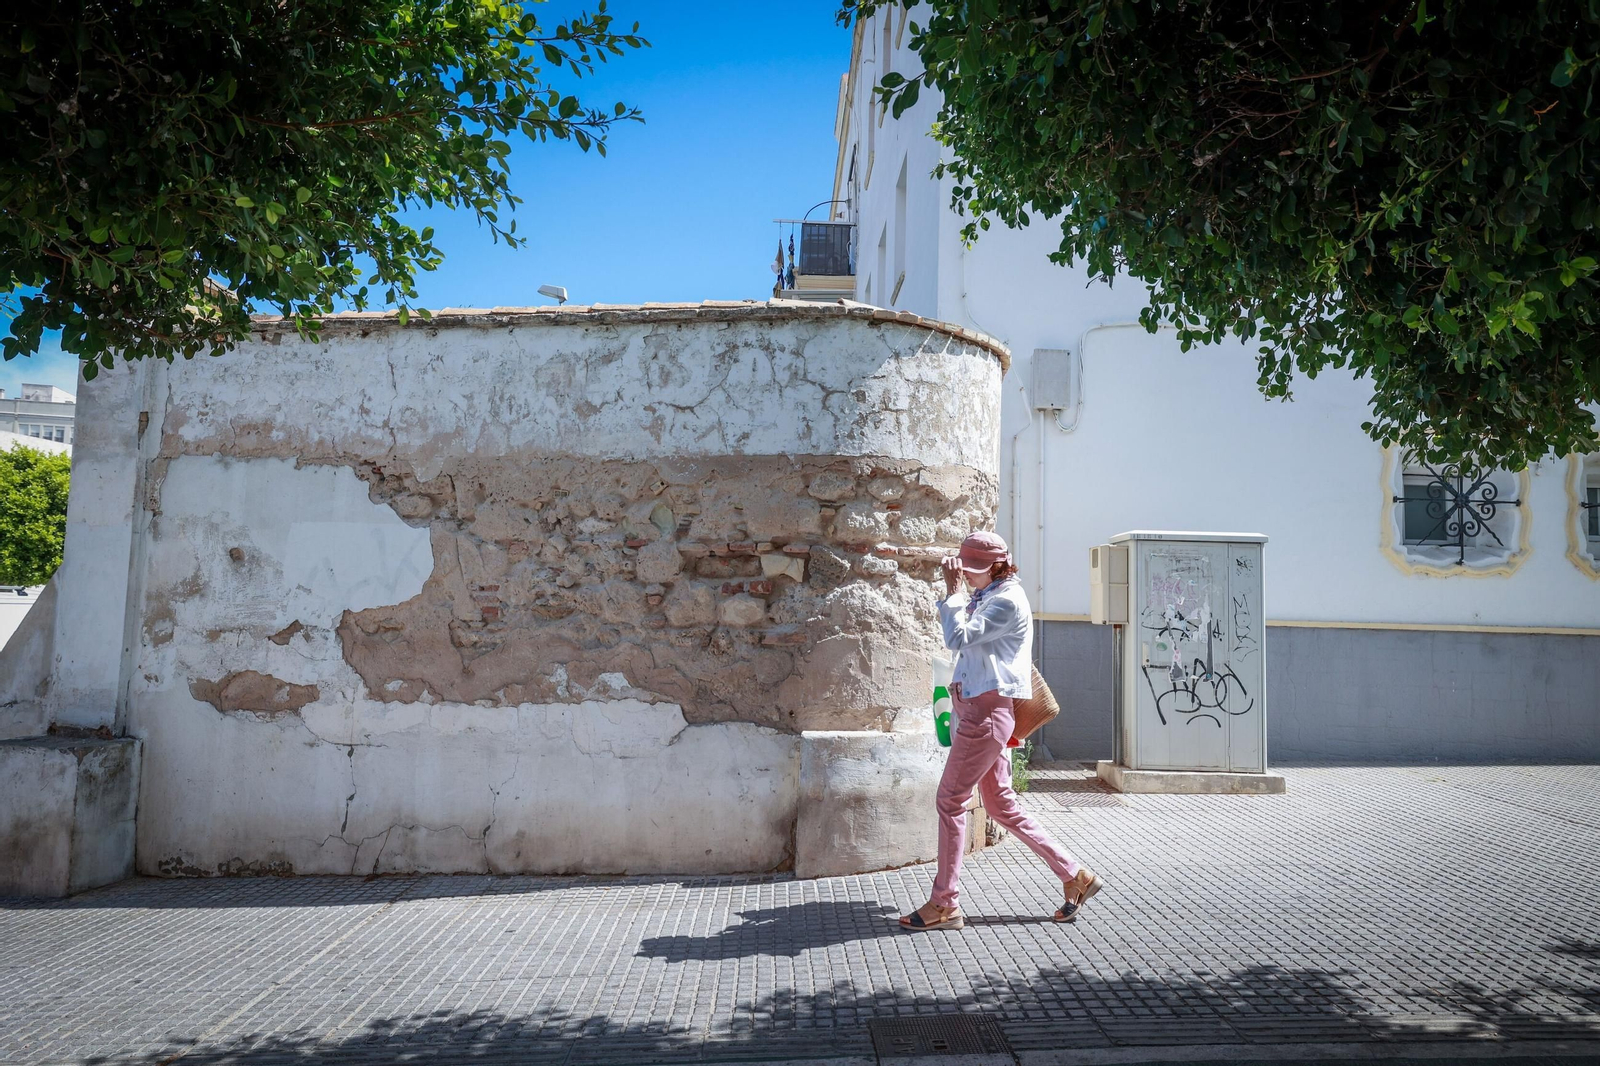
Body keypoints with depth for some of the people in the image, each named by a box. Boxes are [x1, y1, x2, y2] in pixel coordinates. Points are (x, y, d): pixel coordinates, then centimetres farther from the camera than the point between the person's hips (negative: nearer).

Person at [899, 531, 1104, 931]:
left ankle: (945, 904, 4)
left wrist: (952, 591, -15)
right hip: (977, 709, 11)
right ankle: (1074, 876, 20)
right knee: (1001, 804, 13)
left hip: (987, 711, -10)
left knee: (951, 800, -5)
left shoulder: (1008, 601, -12)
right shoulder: (986, 597, 18)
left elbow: (957, 637, -21)